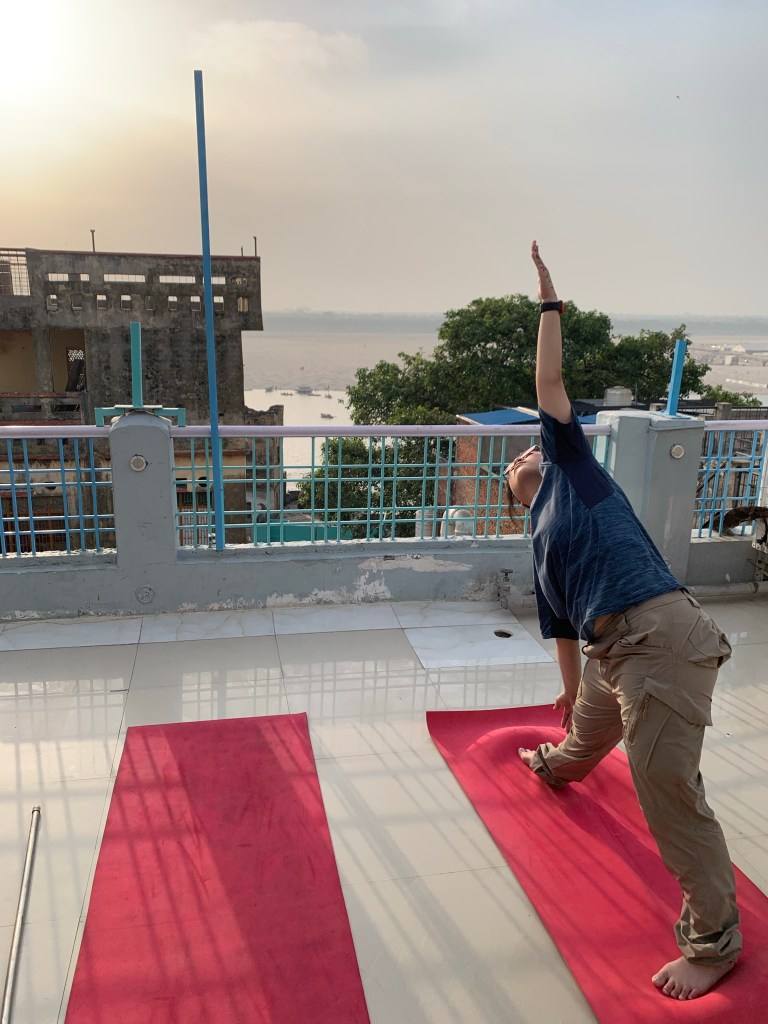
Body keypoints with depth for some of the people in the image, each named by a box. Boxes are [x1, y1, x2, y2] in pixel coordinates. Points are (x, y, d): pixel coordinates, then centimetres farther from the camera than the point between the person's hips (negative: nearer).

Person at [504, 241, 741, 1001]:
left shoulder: (573, 469, 8)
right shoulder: (543, 541, 25)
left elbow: (549, 385, 4)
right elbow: (563, 623, 32)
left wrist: (548, 303, 12)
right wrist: (571, 688, 39)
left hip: (663, 636, -9)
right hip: (612, 654, 9)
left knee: (669, 794, -6)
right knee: (586, 738, 32)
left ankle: (714, 943, 12)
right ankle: (555, 767, 67)